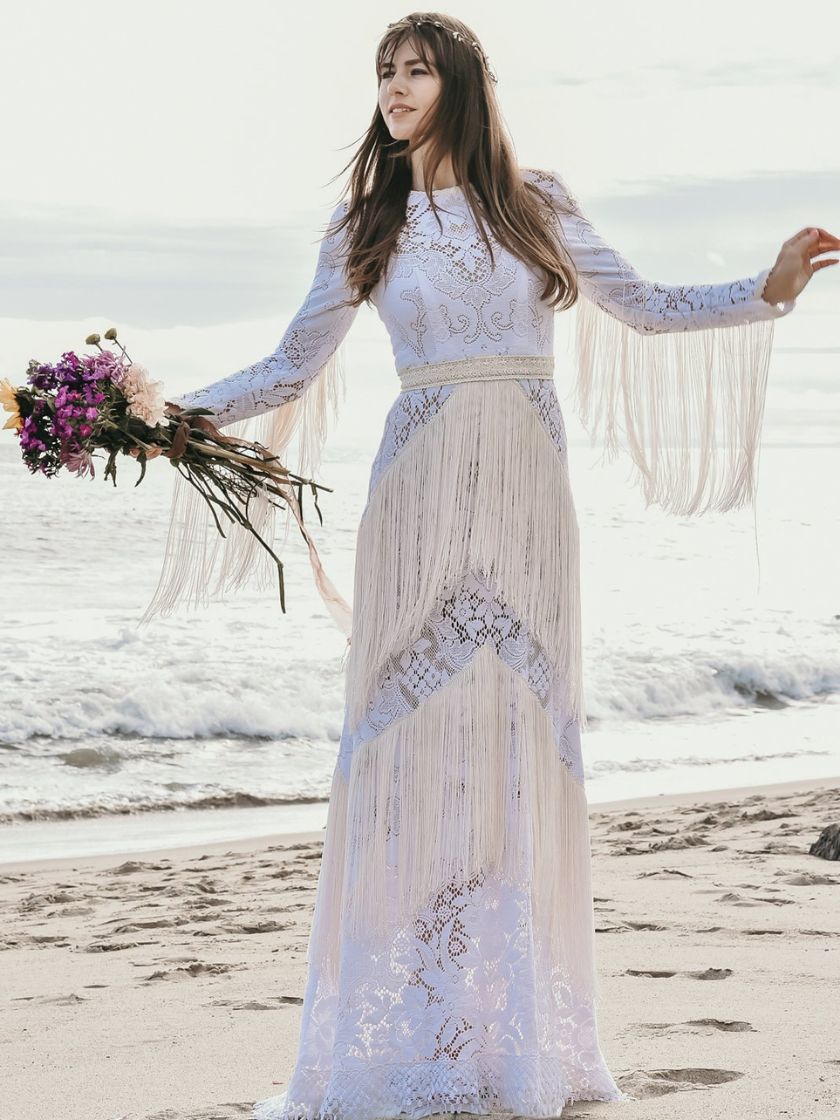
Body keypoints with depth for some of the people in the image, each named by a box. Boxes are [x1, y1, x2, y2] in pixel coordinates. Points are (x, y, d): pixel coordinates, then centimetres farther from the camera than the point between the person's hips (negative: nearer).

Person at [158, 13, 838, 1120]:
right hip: (420, 491, 0)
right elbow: (293, 369, 12)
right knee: (413, 730, -5)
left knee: (519, 733, 0)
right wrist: (173, 411, 2)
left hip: (525, 489, 0)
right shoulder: (364, 225, 9)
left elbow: (644, 308, 14)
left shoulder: (536, 202, 9)